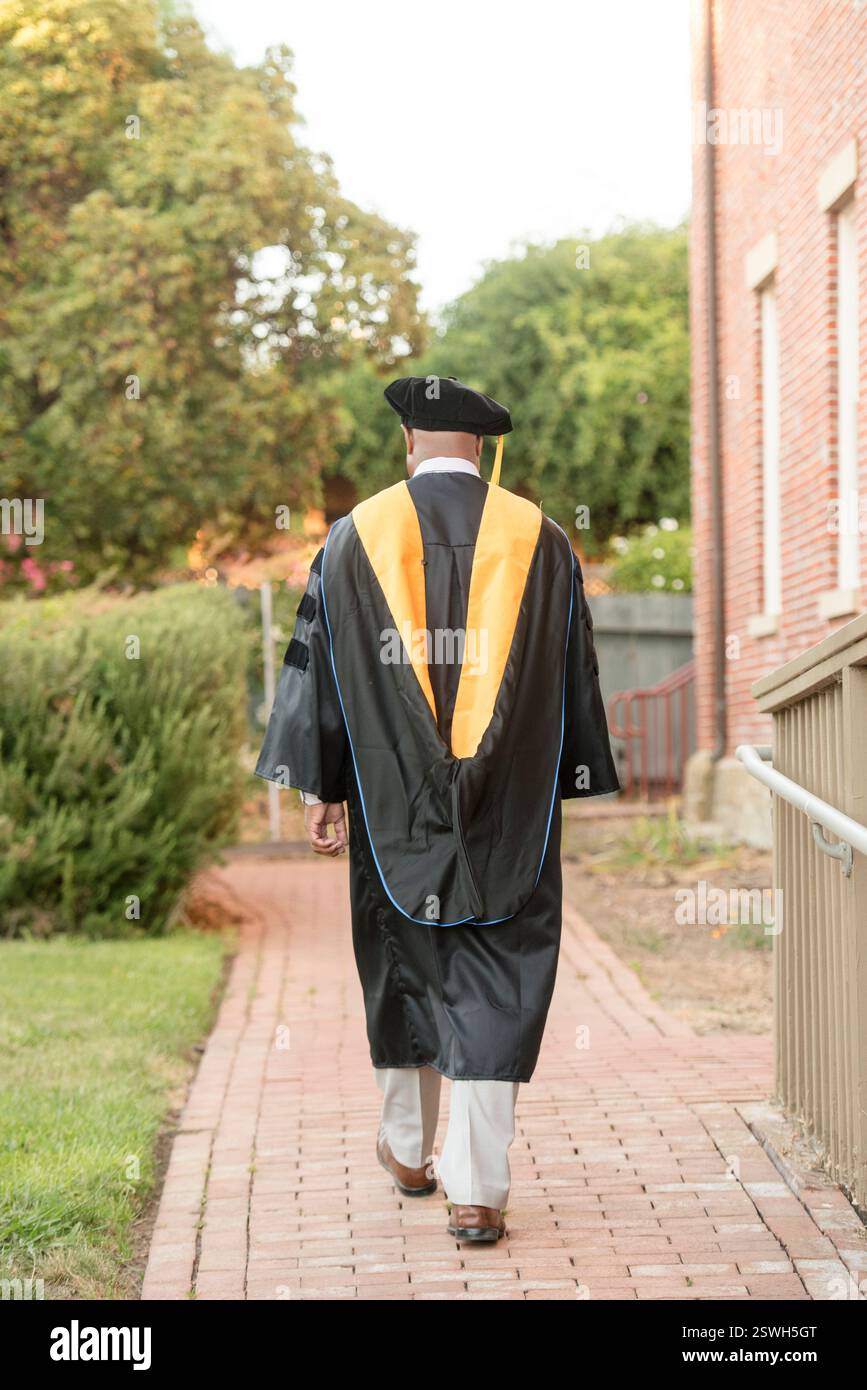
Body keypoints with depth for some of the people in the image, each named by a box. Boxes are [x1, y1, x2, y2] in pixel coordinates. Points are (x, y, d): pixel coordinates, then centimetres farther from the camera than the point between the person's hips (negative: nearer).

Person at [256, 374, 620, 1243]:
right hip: (509, 811, -1)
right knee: (495, 983, 1)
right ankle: (477, 1188, -4)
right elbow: (574, 677, 5)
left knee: (402, 968, 17)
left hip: (394, 803, 1)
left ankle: (408, 1150, 32)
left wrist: (321, 790, 6)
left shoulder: (356, 536, 0)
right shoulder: (539, 539, 1)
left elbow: (320, 664, 1)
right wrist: (562, 786, 14)